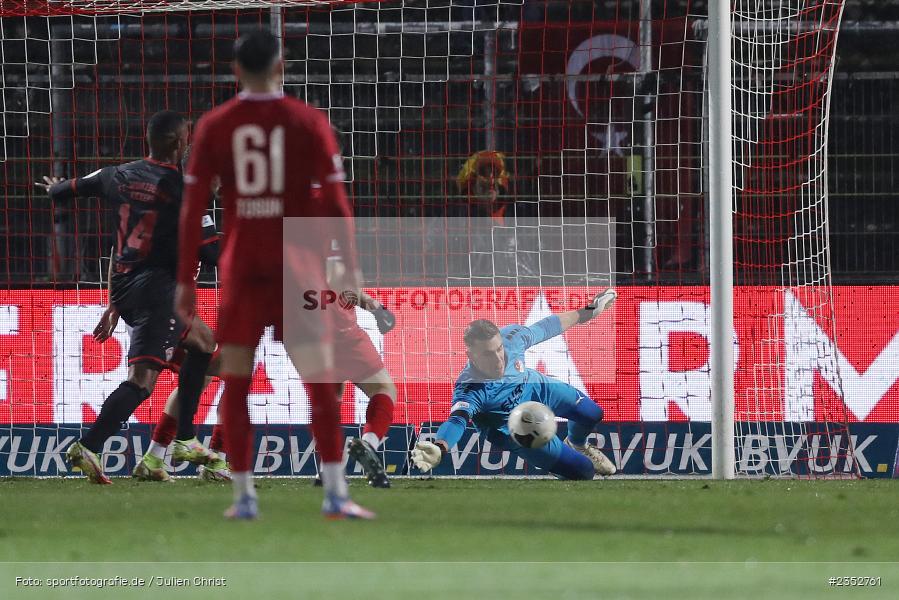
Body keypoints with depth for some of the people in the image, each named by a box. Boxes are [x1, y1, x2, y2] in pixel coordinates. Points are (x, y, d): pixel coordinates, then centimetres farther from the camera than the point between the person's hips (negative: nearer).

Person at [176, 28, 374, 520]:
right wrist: (350, 270, 1)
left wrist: (185, 281, 5)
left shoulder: (213, 127, 1)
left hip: (241, 267, 1)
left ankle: (243, 496, 6)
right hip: (298, 267, -1)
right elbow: (336, 202, -5)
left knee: (235, 383, 9)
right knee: (321, 382, -1)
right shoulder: (308, 122, -2)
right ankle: (335, 493, -11)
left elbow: (192, 208, 0)